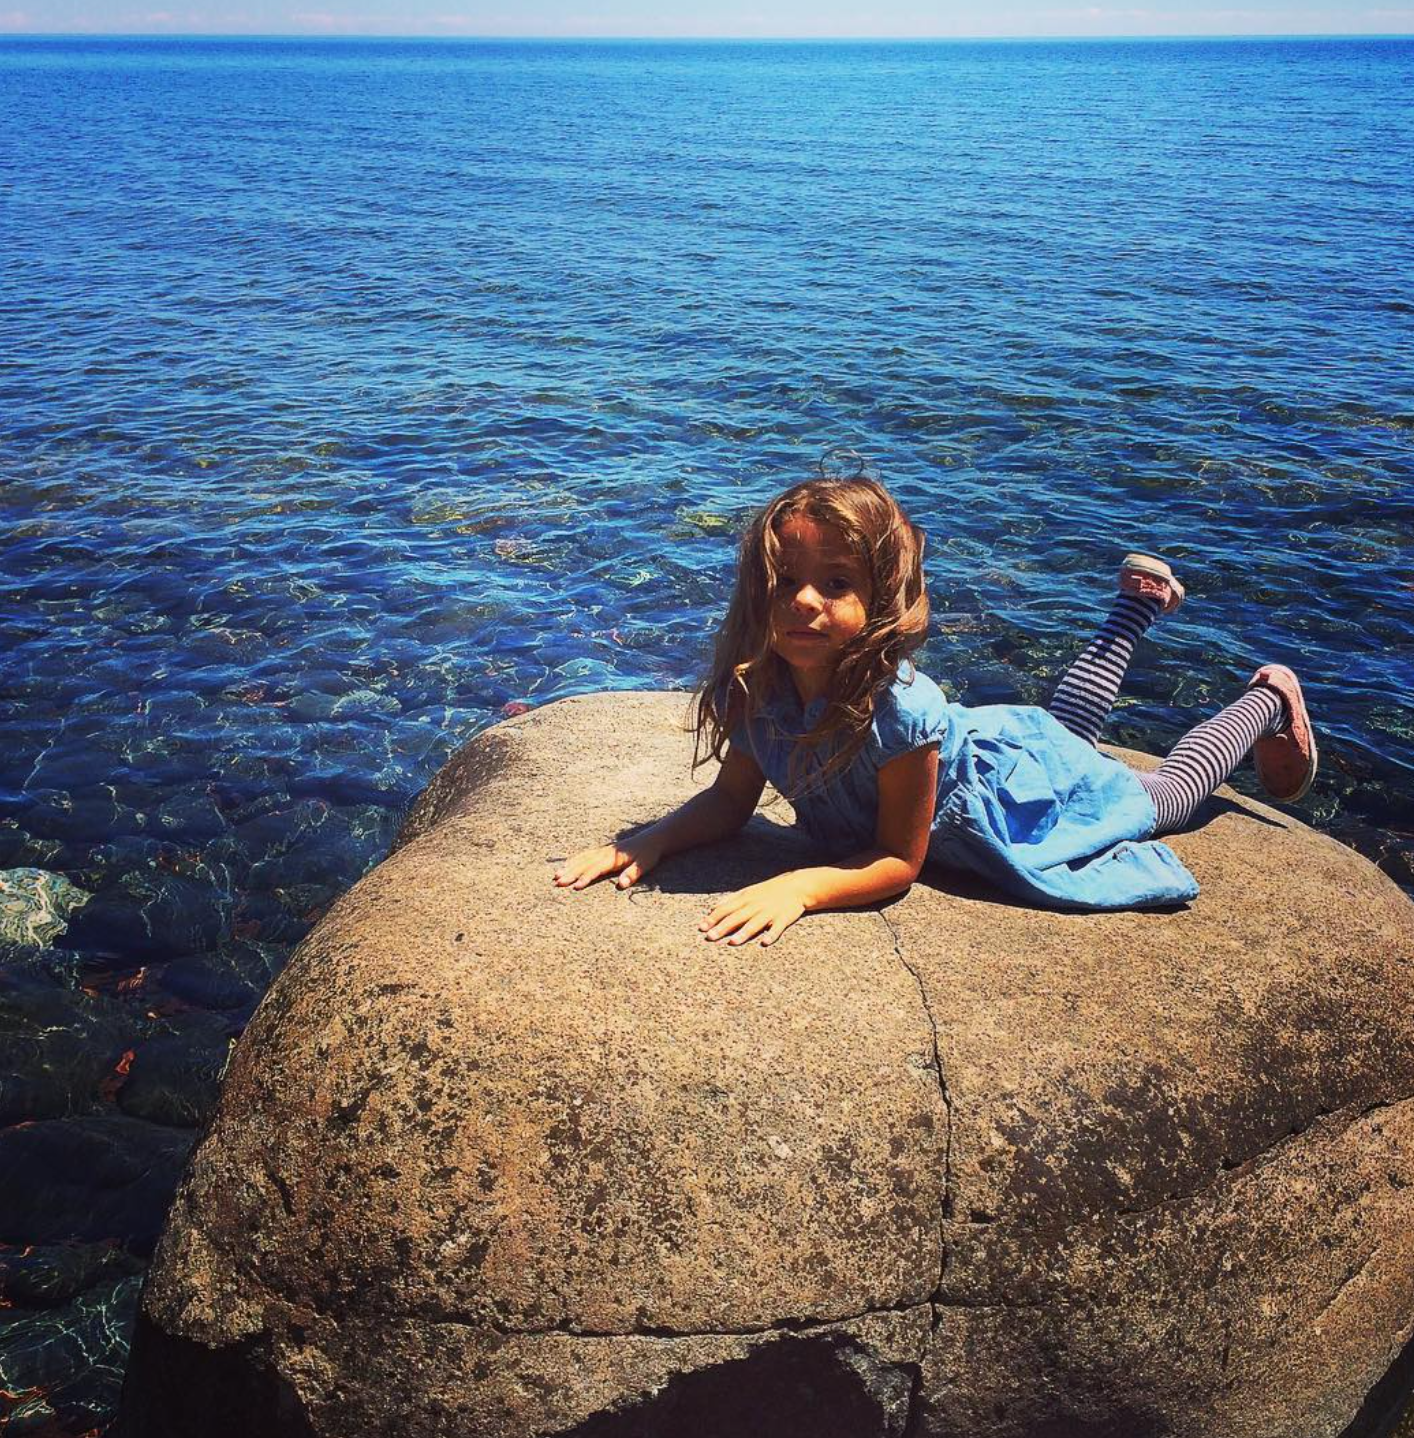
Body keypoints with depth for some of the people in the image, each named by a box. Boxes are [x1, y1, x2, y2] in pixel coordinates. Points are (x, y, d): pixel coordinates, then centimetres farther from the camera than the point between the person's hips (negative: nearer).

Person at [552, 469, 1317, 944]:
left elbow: (899, 861, -34)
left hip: (1035, 791, -6)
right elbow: (730, 798, -15)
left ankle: (1270, 698, 47)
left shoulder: (896, 706, -45)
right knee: (1067, 722, 36)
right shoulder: (754, 689, -29)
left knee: (1167, 796, 24)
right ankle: (1140, 598, 54)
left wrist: (800, 886, -49)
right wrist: (645, 843, -31)